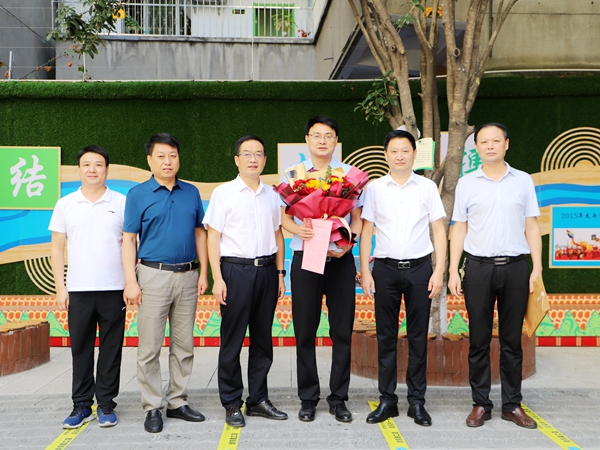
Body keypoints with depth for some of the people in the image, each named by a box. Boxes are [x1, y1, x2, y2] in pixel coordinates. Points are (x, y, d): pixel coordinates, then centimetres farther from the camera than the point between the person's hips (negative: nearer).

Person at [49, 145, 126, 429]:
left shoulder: (121, 203, 4)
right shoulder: (65, 204, 8)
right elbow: (57, 248, 8)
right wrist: (60, 288, 1)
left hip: (113, 289, -1)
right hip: (78, 290, 1)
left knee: (111, 349, 5)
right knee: (80, 349, 6)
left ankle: (106, 405, 16)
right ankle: (81, 405, 18)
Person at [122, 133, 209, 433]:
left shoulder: (191, 193, 10)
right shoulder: (138, 194, 1)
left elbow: (200, 234, 13)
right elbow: (128, 239, -2)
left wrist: (203, 273, 5)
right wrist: (131, 281, -10)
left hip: (187, 276, 4)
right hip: (153, 275, -3)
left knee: (184, 345, 9)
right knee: (150, 347, 0)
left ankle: (177, 402, 21)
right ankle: (152, 408, 11)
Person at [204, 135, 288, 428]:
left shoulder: (272, 195, 13)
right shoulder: (223, 193, 1)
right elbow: (213, 237, -3)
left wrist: (280, 273, 11)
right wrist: (217, 278, -10)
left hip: (266, 269, 4)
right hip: (235, 269, -4)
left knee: (263, 338, 9)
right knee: (232, 340, 1)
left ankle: (258, 400, 20)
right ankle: (231, 404, 13)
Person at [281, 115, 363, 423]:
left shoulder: (350, 174, 7)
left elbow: (357, 218, 5)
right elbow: (283, 215, 6)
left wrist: (347, 244, -13)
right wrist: (298, 229, -15)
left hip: (340, 259, 0)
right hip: (305, 257, 0)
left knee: (342, 331, 4)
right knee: (305, 331, 6)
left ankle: (338, 398, 18)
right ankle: (308, 398, 19)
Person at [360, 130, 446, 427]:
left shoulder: (427, 187, 5)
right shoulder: (375, 188, 5)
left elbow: (439, 231, 4)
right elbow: (366, 232, 6)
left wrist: (439, 272, -3)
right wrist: (365, 272, -1)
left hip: (419, 267, 0)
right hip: (385, 268, 1)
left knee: (418, 337, 5)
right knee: (386, 336, 6)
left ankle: (417, 401, 16)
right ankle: (387, 400, 16)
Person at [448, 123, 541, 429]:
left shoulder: (523, 181, 7)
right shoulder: (466, 183, 6)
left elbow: (531, 226, 8)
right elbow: (459, 229, 6)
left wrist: (537, 267, -1)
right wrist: (453, 271, 0)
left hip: (515, 266, 1)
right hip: (479, 266, 0)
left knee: (512, 340, 7)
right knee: (479, 340, 5)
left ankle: (512, 404, 18)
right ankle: (481, 404, 14)